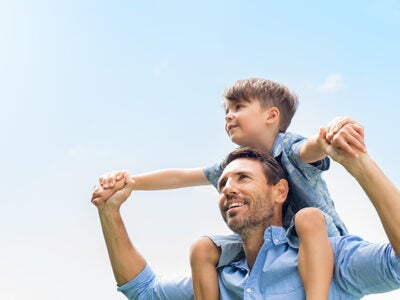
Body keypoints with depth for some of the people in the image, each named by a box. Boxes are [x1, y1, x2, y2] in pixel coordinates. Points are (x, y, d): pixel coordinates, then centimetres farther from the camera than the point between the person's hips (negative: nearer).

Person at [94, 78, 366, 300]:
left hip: (322, 242, -6)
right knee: (203, 249, -7)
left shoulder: (290, 148, -18)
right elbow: (180, 177, 3)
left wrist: (333, 132, -67)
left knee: (308, 217, -37)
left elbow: (312, 148, -43)